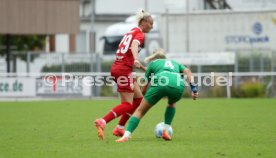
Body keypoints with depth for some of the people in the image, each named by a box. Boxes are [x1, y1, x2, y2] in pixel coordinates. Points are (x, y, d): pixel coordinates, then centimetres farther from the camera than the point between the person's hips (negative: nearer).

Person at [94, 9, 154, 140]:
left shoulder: (132, 32, 20)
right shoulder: (140, 34, -7)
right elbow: (134, 45, -30)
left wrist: (143, 68, 35)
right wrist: (136, 59, -49)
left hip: (117, 67, 9)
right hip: (123, 70, -9)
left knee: (138, 98, 15)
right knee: (127, 105, -8)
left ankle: (119, 129, 14)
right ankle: (102, 122, -21)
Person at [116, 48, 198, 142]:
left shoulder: (153, 63, 33)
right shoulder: (175, 63, 40)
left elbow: (144, 89, 33)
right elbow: (187, 71, 19)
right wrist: (193, 87, 11)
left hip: (160, 82, -2)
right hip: (178, 85, 2)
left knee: (140, 110, 9)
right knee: (172, 103, 38)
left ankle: (126, 136, -7)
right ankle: (166, 131, 23)